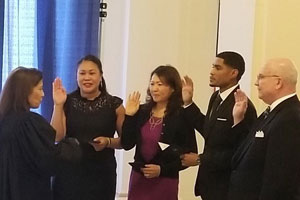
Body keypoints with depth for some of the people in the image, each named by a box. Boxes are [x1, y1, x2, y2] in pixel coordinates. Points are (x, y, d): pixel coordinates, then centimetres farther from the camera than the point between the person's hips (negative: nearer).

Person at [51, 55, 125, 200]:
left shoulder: (114, 105, -1)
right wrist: (58, 105, -13)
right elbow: (57, 138, -8)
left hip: (101, 174, 0)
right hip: (69, 172, 0)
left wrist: (108, 142, -15)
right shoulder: (68, 102, 1)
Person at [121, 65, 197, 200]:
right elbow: (127, 145, 0)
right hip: (138, 178, 4)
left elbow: (190, 154, -6)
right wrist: (129, 116, -8)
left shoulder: (182, 116, -9)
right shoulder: (142, 111, 3)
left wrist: (162, 169, -12)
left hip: (164, 181, -4)